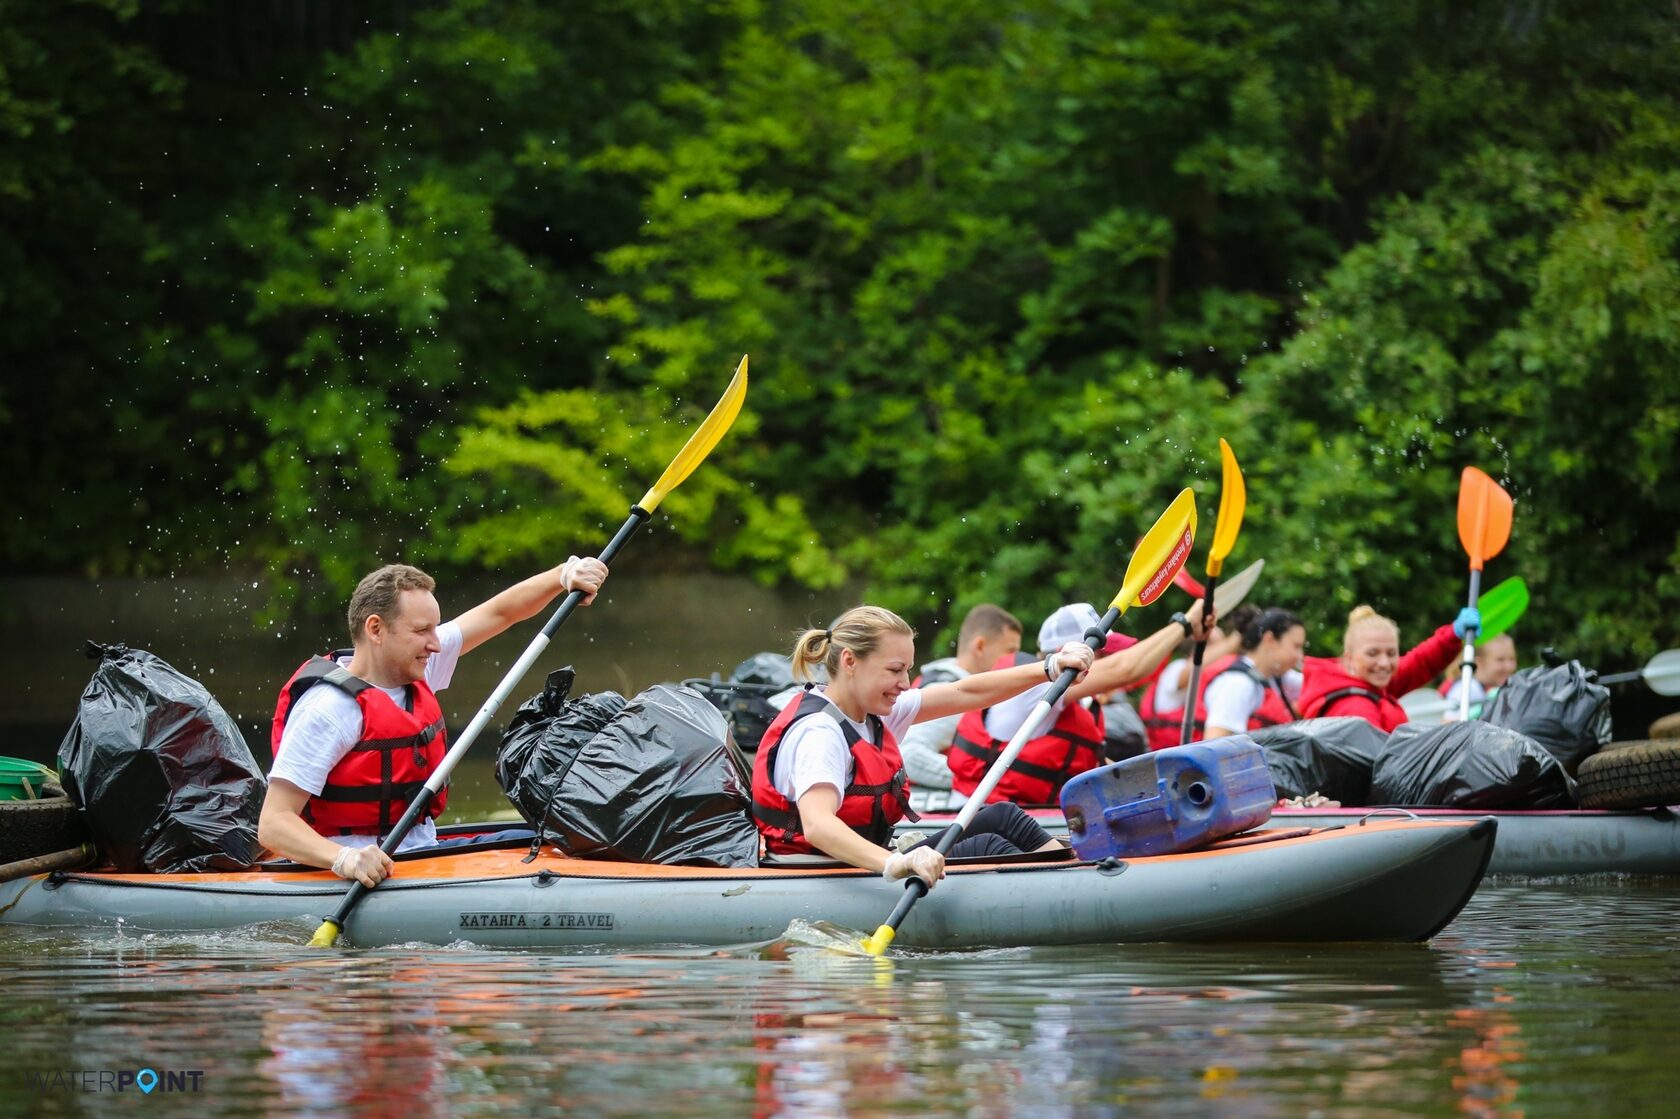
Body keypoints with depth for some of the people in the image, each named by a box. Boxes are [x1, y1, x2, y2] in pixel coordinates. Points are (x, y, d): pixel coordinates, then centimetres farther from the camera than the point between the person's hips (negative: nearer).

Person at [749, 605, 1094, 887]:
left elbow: (963, 693, 10)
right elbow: (817, 826, -41)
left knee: (1003, 818, 6)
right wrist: (895, 864, -55)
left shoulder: (868, 712, 7)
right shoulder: (817, 733, -24)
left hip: (871, 862, 11)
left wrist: (1050, 668, 2)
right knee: (986, 847, -17)